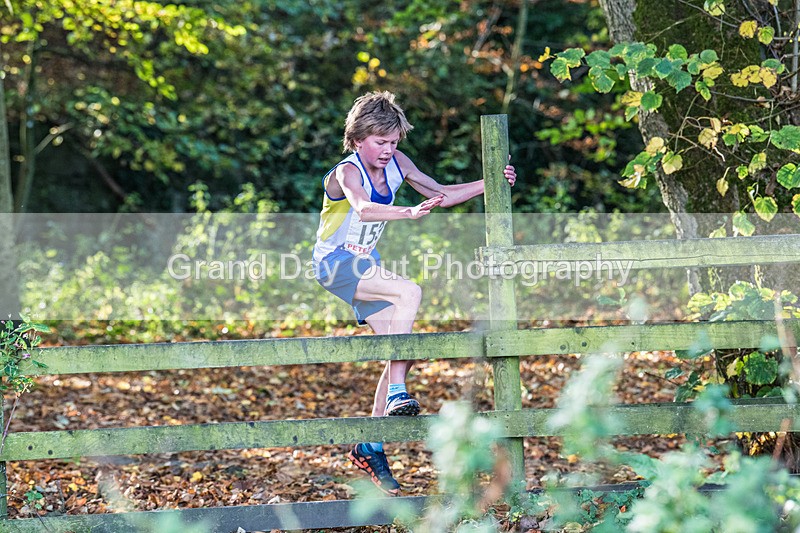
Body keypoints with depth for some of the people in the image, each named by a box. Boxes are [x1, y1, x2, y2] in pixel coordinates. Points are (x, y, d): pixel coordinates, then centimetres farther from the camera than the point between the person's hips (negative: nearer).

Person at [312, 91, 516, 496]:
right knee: (409, 292, -31)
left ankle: (370, 447, 9)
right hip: (335, 263, -8)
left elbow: (440, 194, 8)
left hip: (366, 264, 8)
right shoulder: (347, 172, -23)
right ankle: (396, 393, -27)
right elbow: (363, 208, -45)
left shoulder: (395, 163, -1)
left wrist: (488, 184, -3)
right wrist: (411, 213, -60)